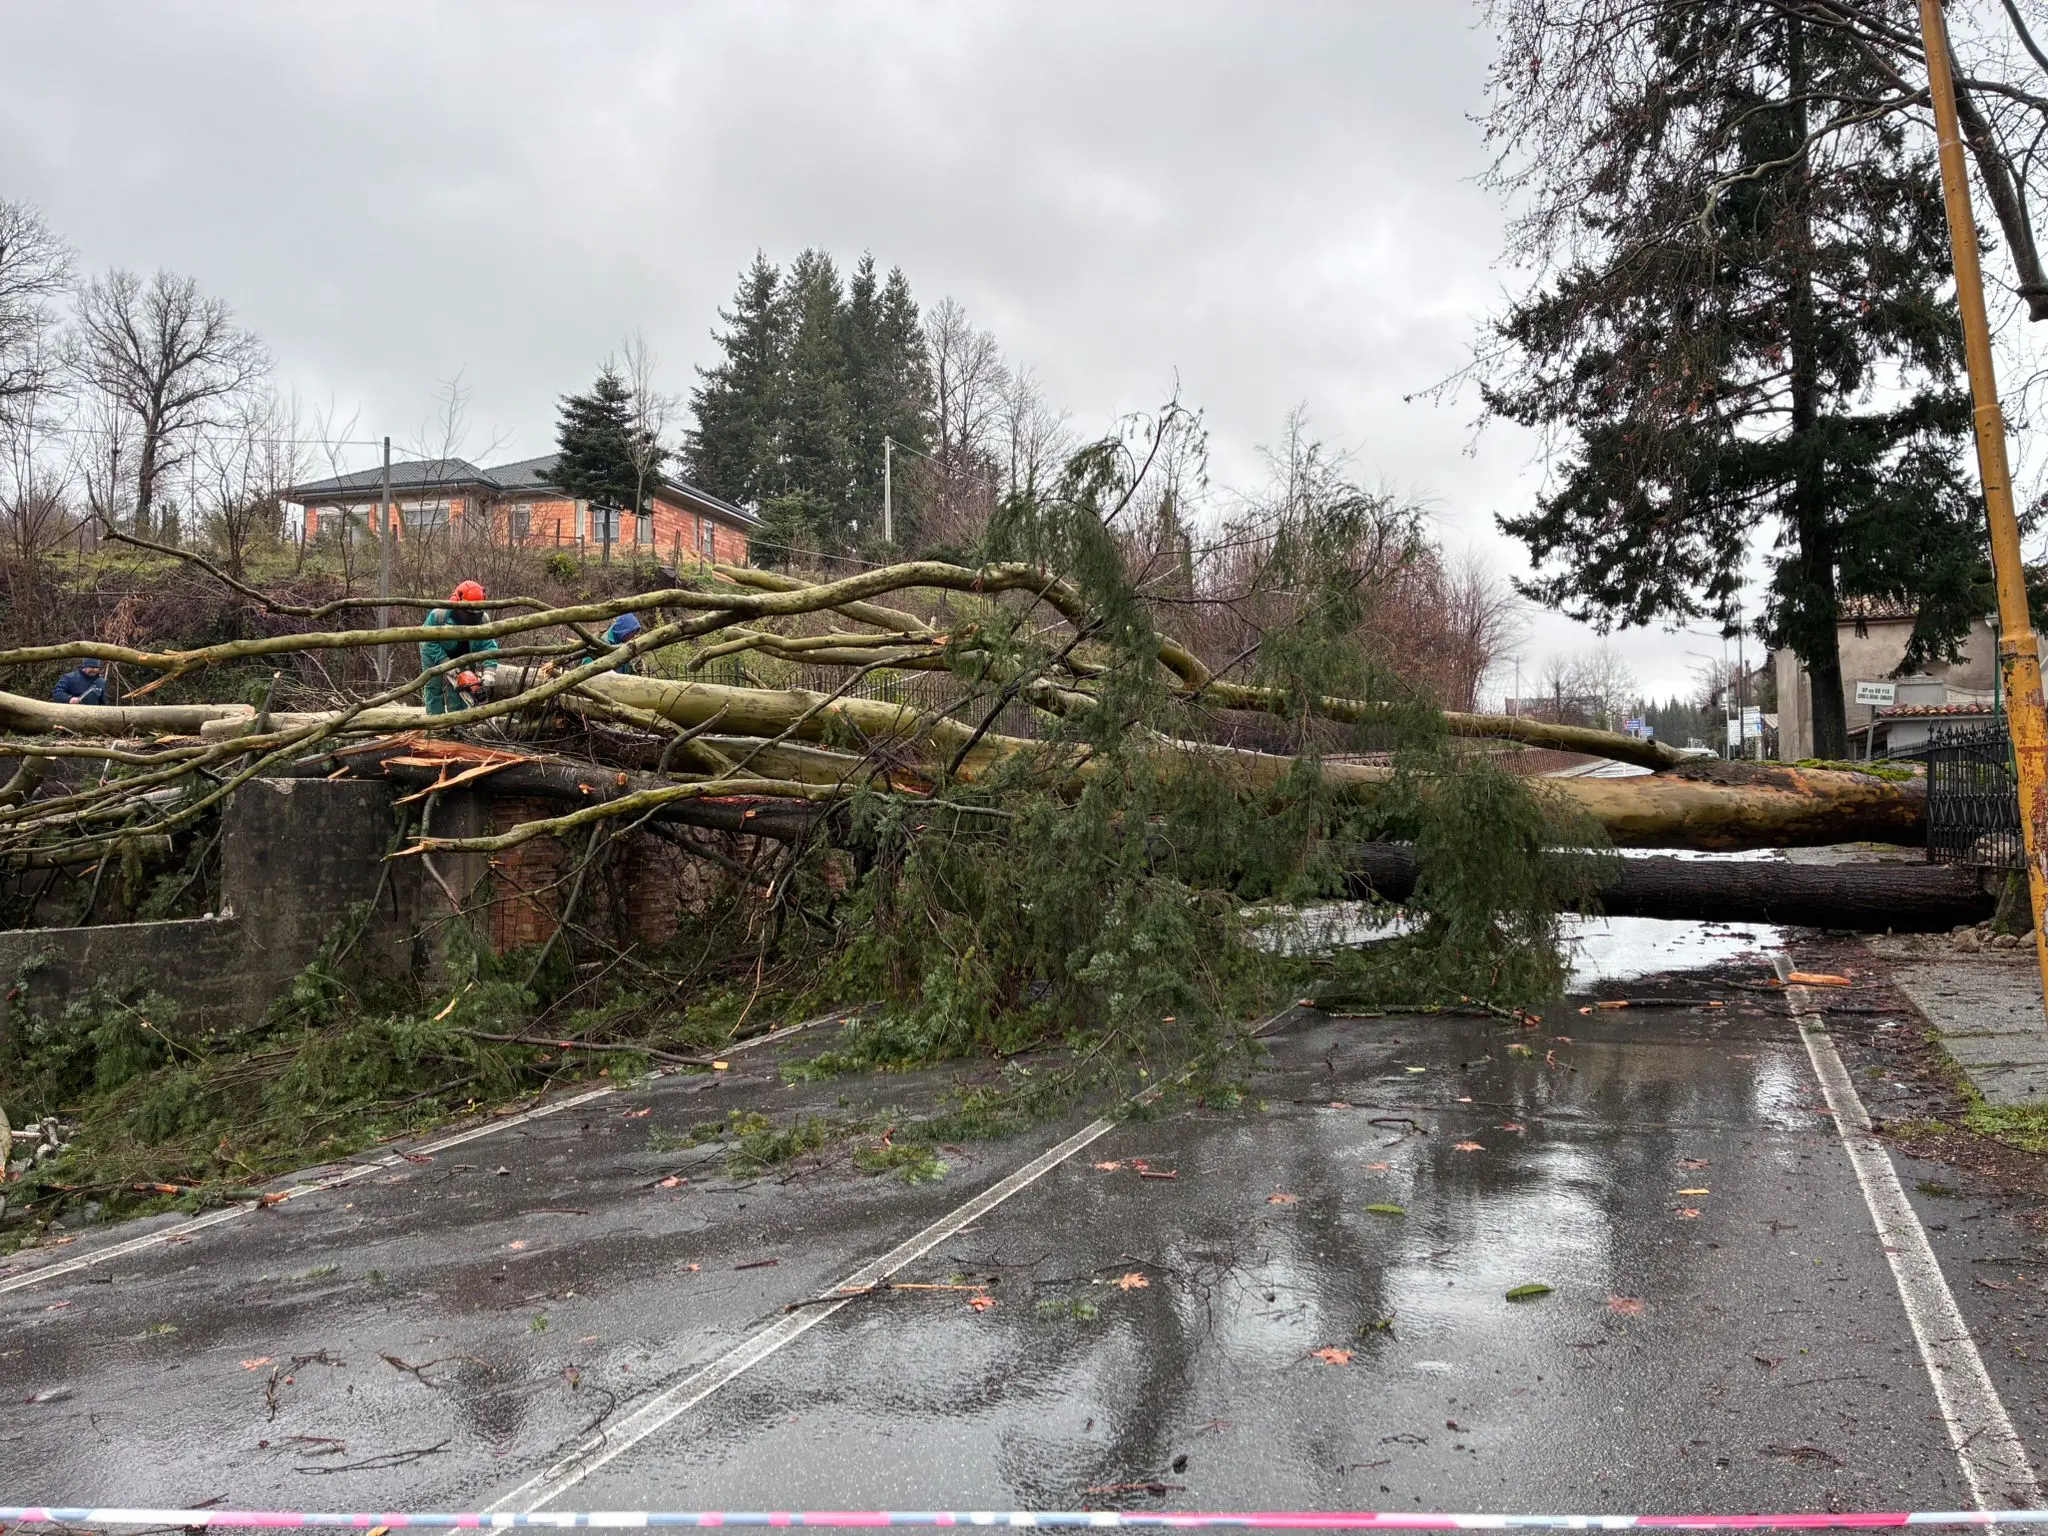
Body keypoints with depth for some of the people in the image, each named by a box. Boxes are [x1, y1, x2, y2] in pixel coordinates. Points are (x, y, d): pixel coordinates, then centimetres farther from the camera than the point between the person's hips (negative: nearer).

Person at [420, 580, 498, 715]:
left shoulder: (483, 619, -26)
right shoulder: (439, 614, -36)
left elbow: (488, 645, -26)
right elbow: (430, 643, -29)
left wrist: (489, 671, -39)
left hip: (461, 656, 2)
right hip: (434, 654, -2)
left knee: (458, 689, -2)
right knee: (434, 689, -1)